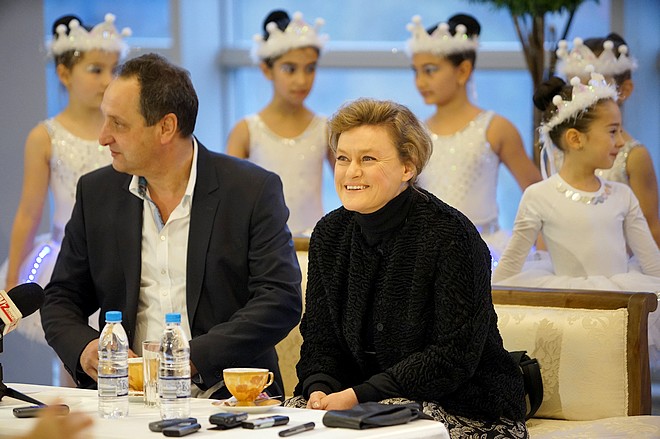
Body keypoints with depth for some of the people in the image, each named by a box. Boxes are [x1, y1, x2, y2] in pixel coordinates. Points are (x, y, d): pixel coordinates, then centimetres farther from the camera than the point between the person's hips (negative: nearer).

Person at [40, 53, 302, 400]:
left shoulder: (254, 189, -2)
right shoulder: (96, 192, 11)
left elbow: (282, 300, -8)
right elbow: (61, 300, 16)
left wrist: (191, 358, -18)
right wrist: (84, 348, -7)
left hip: (223, 395, -4)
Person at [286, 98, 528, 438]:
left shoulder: (451, 235, -15)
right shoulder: (329, 234, 5)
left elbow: (455, 357, -19)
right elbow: (319, 339, 7)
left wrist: (358, 396, -24)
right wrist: (320, 390, -16)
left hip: (466, 409, -5)